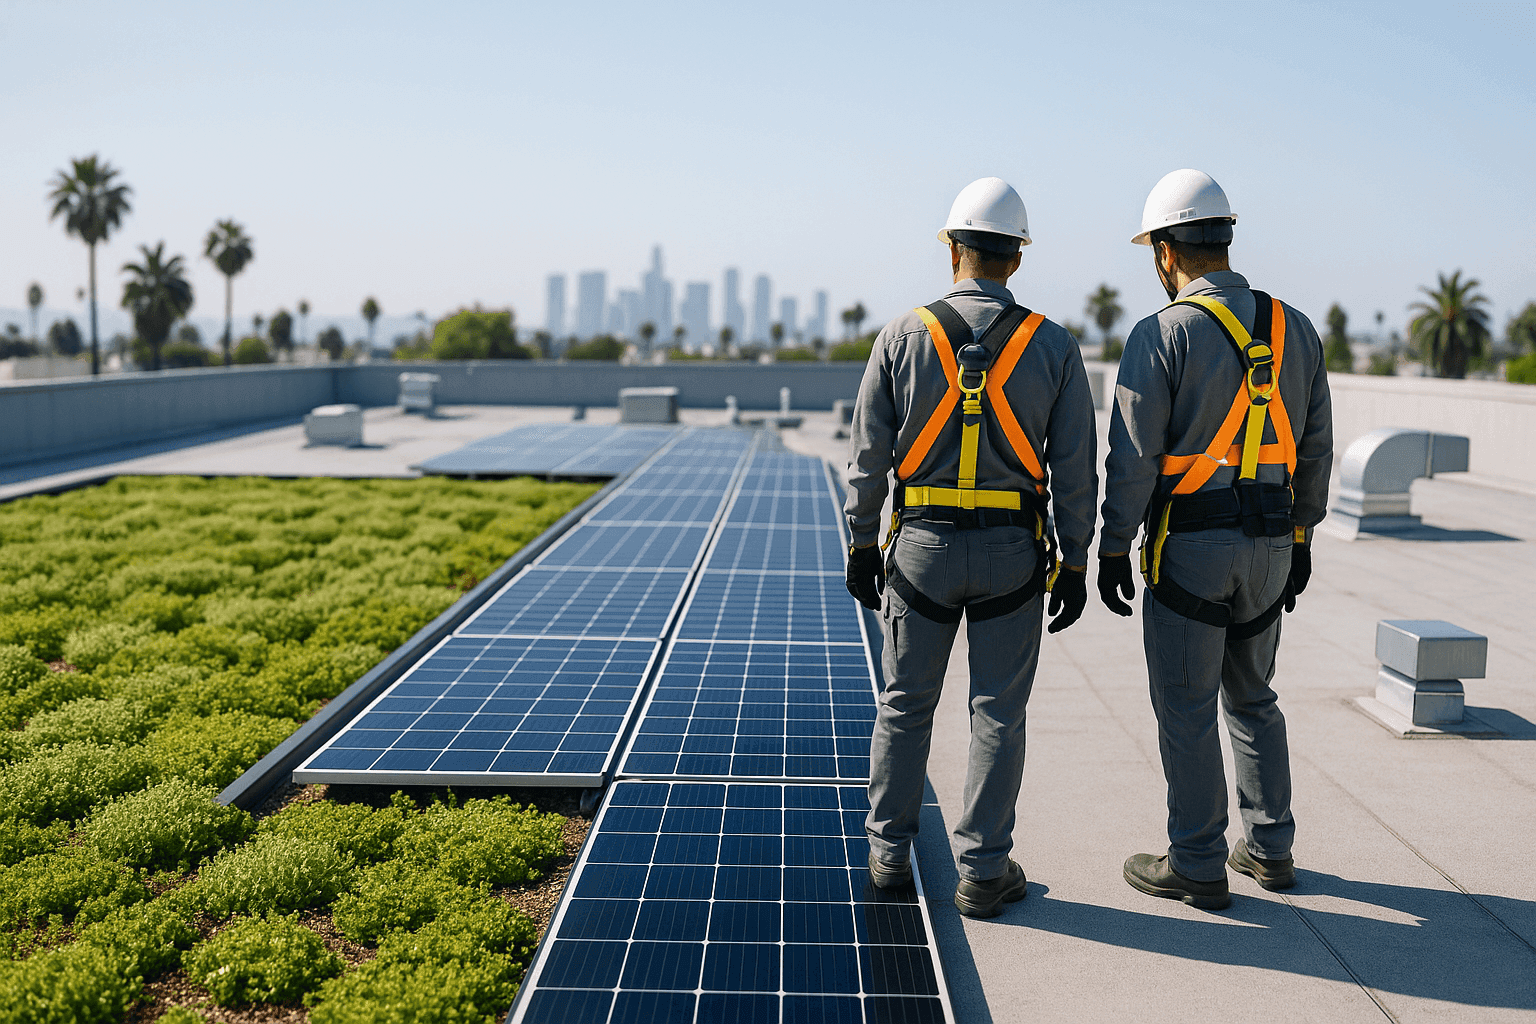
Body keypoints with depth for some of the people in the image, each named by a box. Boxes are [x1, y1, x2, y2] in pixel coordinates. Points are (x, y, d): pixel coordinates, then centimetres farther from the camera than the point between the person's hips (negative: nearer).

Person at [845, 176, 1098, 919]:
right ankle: (983, 871, 11)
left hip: (922, 549, 1)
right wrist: (1075, 564, 4)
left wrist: (861, 544, 7)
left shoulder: (903, 336, -4)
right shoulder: (1053, 347, -3)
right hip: (1012, 553, 0)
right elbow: (1073, 469, -3)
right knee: (997, 712, 7)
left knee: (906, 704, 14)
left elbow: (869, 455, -3)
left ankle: (889, 852, 22)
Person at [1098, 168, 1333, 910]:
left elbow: (1133, 454, -14)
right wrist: (1300, 537, 19)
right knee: (1252, 696, 20)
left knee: (1186, 707, 4)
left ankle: (1197, 866, 12)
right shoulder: (1295, 329, 6)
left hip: (1189, 547, -6)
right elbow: (1315, 448, 10)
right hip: (1271, 542, 6)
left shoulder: (1164, 334, -12)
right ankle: (1270, 847, 27)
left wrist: (1113, 549, -6)